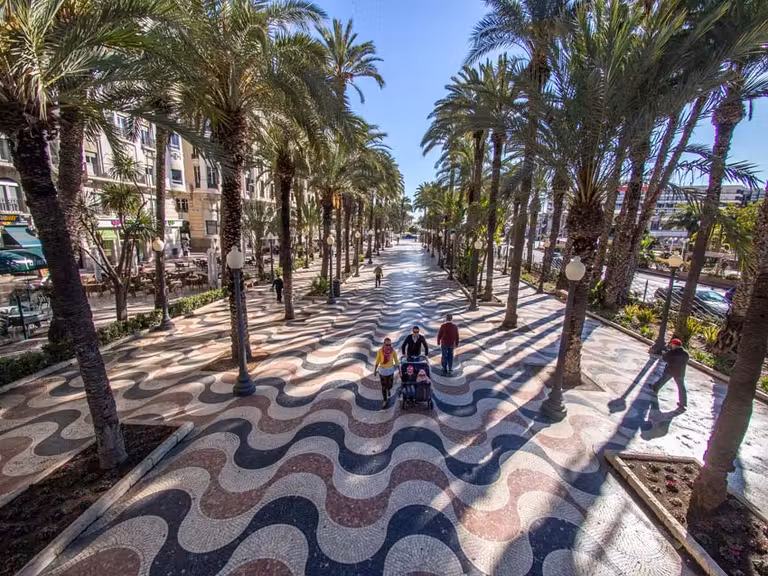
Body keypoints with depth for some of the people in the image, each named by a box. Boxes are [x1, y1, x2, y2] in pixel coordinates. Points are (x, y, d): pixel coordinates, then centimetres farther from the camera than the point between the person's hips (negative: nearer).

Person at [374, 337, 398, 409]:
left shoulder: (393, 351, -18)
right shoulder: (380, 351, -19)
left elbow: (396, 361, -6)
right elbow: (377, 361, -6)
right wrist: (375, 370, 3)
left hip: (390, 371, 1)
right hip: (382, 371, -1)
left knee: (389, 386, 11)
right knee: (383, 387, 7)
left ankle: (388, 389, 48)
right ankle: (385, 401, 28)